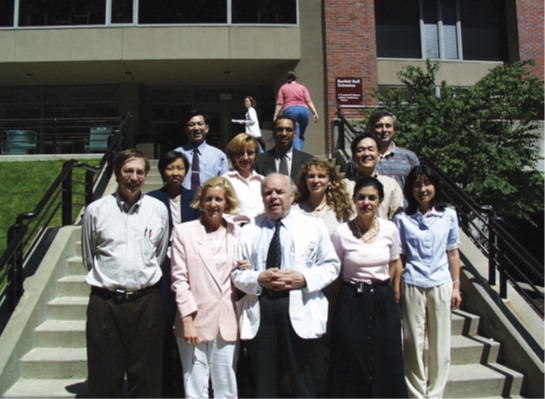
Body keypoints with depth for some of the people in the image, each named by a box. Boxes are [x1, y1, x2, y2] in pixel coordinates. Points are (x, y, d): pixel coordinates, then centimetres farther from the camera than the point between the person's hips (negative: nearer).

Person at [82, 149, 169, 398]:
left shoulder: (158, 209, 2)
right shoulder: (96, 210, -1)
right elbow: (89, 258, 10)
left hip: (146, 300, 1)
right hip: (105, 301, 0)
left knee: (146, 377, 12)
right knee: (104, 378, 10)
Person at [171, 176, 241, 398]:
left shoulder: (236, 234, 9)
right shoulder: (183, 232, 0)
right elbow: (179, 279, -3)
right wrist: (187, 319, -8)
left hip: (227, 323, 3)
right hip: (196, 322, -2)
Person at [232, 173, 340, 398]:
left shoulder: (314, 226, 7)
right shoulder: (249, 231, 10)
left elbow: (331, 265, 6)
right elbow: (237, 273, 8)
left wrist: (305, 278, -12)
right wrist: (258, 279, -13)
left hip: (300, 310, -1)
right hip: (259, 310, 2)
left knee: (302, 379, 9)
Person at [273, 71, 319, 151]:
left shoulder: (283, 88, 16)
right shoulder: (302, 87, 19)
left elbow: (279, 104, 4)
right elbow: (309, 101, 5)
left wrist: (275, 116, 2)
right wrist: (315, 113, 0)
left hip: (290, 110, -2)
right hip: (303, 109, 2)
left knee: (295, 135, -6)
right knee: (301, 136, 15)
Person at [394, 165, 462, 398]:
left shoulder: (448, 215, 4)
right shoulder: (402, 219, 1)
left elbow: (453, 252, 7)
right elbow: (399, 256, 2)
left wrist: (456, 285, 5)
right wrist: (397, 289, -3)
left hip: (441, 285, 1)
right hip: (413, 287, -1)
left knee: (440, 345, 8)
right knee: (414, 345, 6)